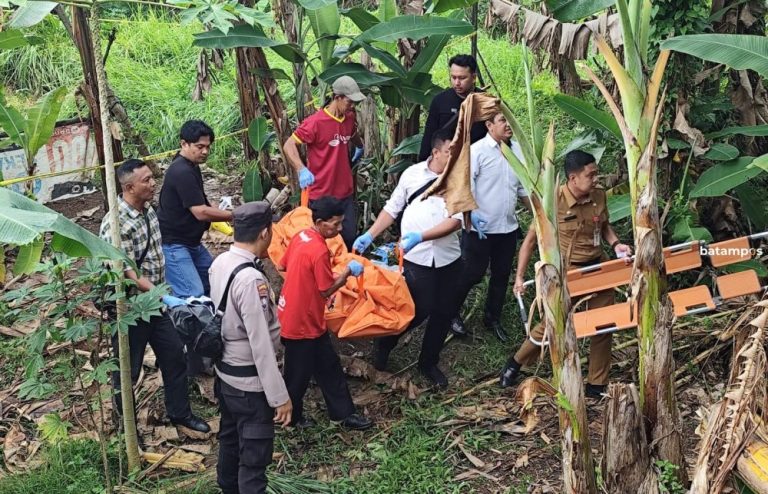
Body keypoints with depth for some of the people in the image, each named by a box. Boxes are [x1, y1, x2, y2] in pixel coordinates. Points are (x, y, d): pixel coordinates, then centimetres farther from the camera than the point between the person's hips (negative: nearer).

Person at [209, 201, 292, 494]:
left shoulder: (219, 263, -2)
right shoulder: (251, 279, -28)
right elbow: (261, 346, -26)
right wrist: (279, 397, -21)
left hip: (224, 373, 9)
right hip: (249, 383, -9)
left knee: (229, 440, 25)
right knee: (254, 458, 2)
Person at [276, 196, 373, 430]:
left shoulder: (301, 236, 0)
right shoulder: (319, 251, -27)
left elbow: (281, 266, 11)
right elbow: (327, 290, -21)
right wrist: (348, 272, -10)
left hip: (291, 314, 9)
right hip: (302, 322, -9)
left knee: (328, 366, 17)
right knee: (299, 373, 11)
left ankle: (344, 413, 27)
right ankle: (290, 416, 31)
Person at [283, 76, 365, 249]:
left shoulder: (350, 118, 5)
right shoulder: (316, 122, -16)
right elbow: (288, 145, -18)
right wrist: (301, 169, -29)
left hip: (345, 193, 6)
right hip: (321, 195, -6)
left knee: (349, 238, 8)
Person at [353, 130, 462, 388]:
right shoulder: (412, 174, -1)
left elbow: (456, 220, -13)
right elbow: (392, 208, 6)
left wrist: (420, 236, -24)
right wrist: (369, 235, -4)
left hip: (448, 257, 2)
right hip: (416, 258, -2)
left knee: (443, 312, 9)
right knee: (420, 310, -3)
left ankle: (428, 362, 31)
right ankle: (384, 343, 25)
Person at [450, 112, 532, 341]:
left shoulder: (518, 150, 6)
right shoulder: (477, 150, -11)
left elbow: (523, 188, 14)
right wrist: (472, 213, -29)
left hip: (508, 227, 6)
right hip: (481, 227, -6)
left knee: (502, 275, 14)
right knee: (473, 273, 2)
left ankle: (493, 318, 31)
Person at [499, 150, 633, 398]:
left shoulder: (599, 196, -5)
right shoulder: (554, 202, -20)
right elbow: (531, 239, -11)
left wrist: (616, 245, -5)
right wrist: (519, 276, -13)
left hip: (598, 267, 5)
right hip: (567, 272, -5)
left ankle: (596, 386, 24)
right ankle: (516, 363, 31)